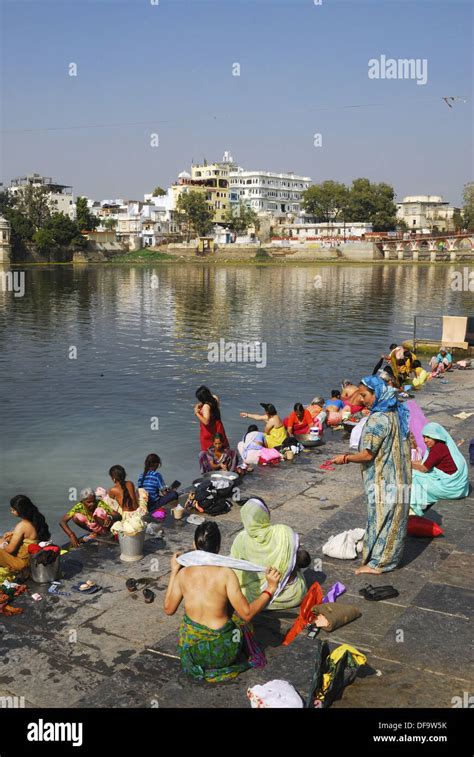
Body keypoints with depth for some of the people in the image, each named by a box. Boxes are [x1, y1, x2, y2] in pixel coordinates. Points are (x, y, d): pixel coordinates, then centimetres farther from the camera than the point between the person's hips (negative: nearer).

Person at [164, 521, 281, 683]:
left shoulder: (183, 573, -8)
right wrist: (270, 589, -7)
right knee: (240, 615, 25)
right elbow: (247, 614, -16)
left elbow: (169, 609, 7)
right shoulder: (225, 573, -18)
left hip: (189, 649, 3)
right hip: (221, 654, -2)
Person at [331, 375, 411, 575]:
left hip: (383, 480, -9)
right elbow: (406, 445, 14)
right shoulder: (396, 413, 5)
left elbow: (368, 454, -21)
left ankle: (377, 563, 12)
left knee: (381, 519, 2)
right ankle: (391, 556, 29)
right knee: (394, 518, 17)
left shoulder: (379, 419, -22)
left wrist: (345, 458, -6)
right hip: (398, 478, 9)